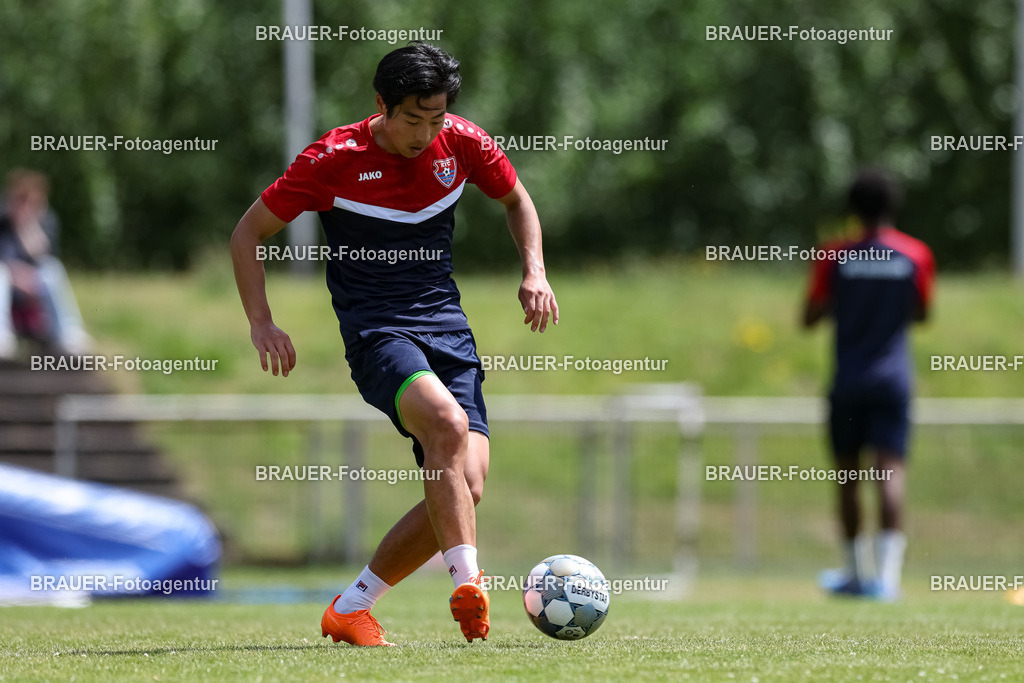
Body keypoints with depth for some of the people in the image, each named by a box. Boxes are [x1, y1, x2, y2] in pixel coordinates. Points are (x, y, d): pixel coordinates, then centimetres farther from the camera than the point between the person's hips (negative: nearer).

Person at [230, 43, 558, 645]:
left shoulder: (462, 143, 2)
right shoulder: (334, 159, -8)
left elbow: (516, 198, 22)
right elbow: (248, 234, 2)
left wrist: (535, 272, 6)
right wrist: (262, 323, -8)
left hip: (447, 325, 5)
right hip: (375, 330, -5)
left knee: (465, 486, -10)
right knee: (447, 421, -35)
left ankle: (351, 609, 6)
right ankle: (470, 584, -37)